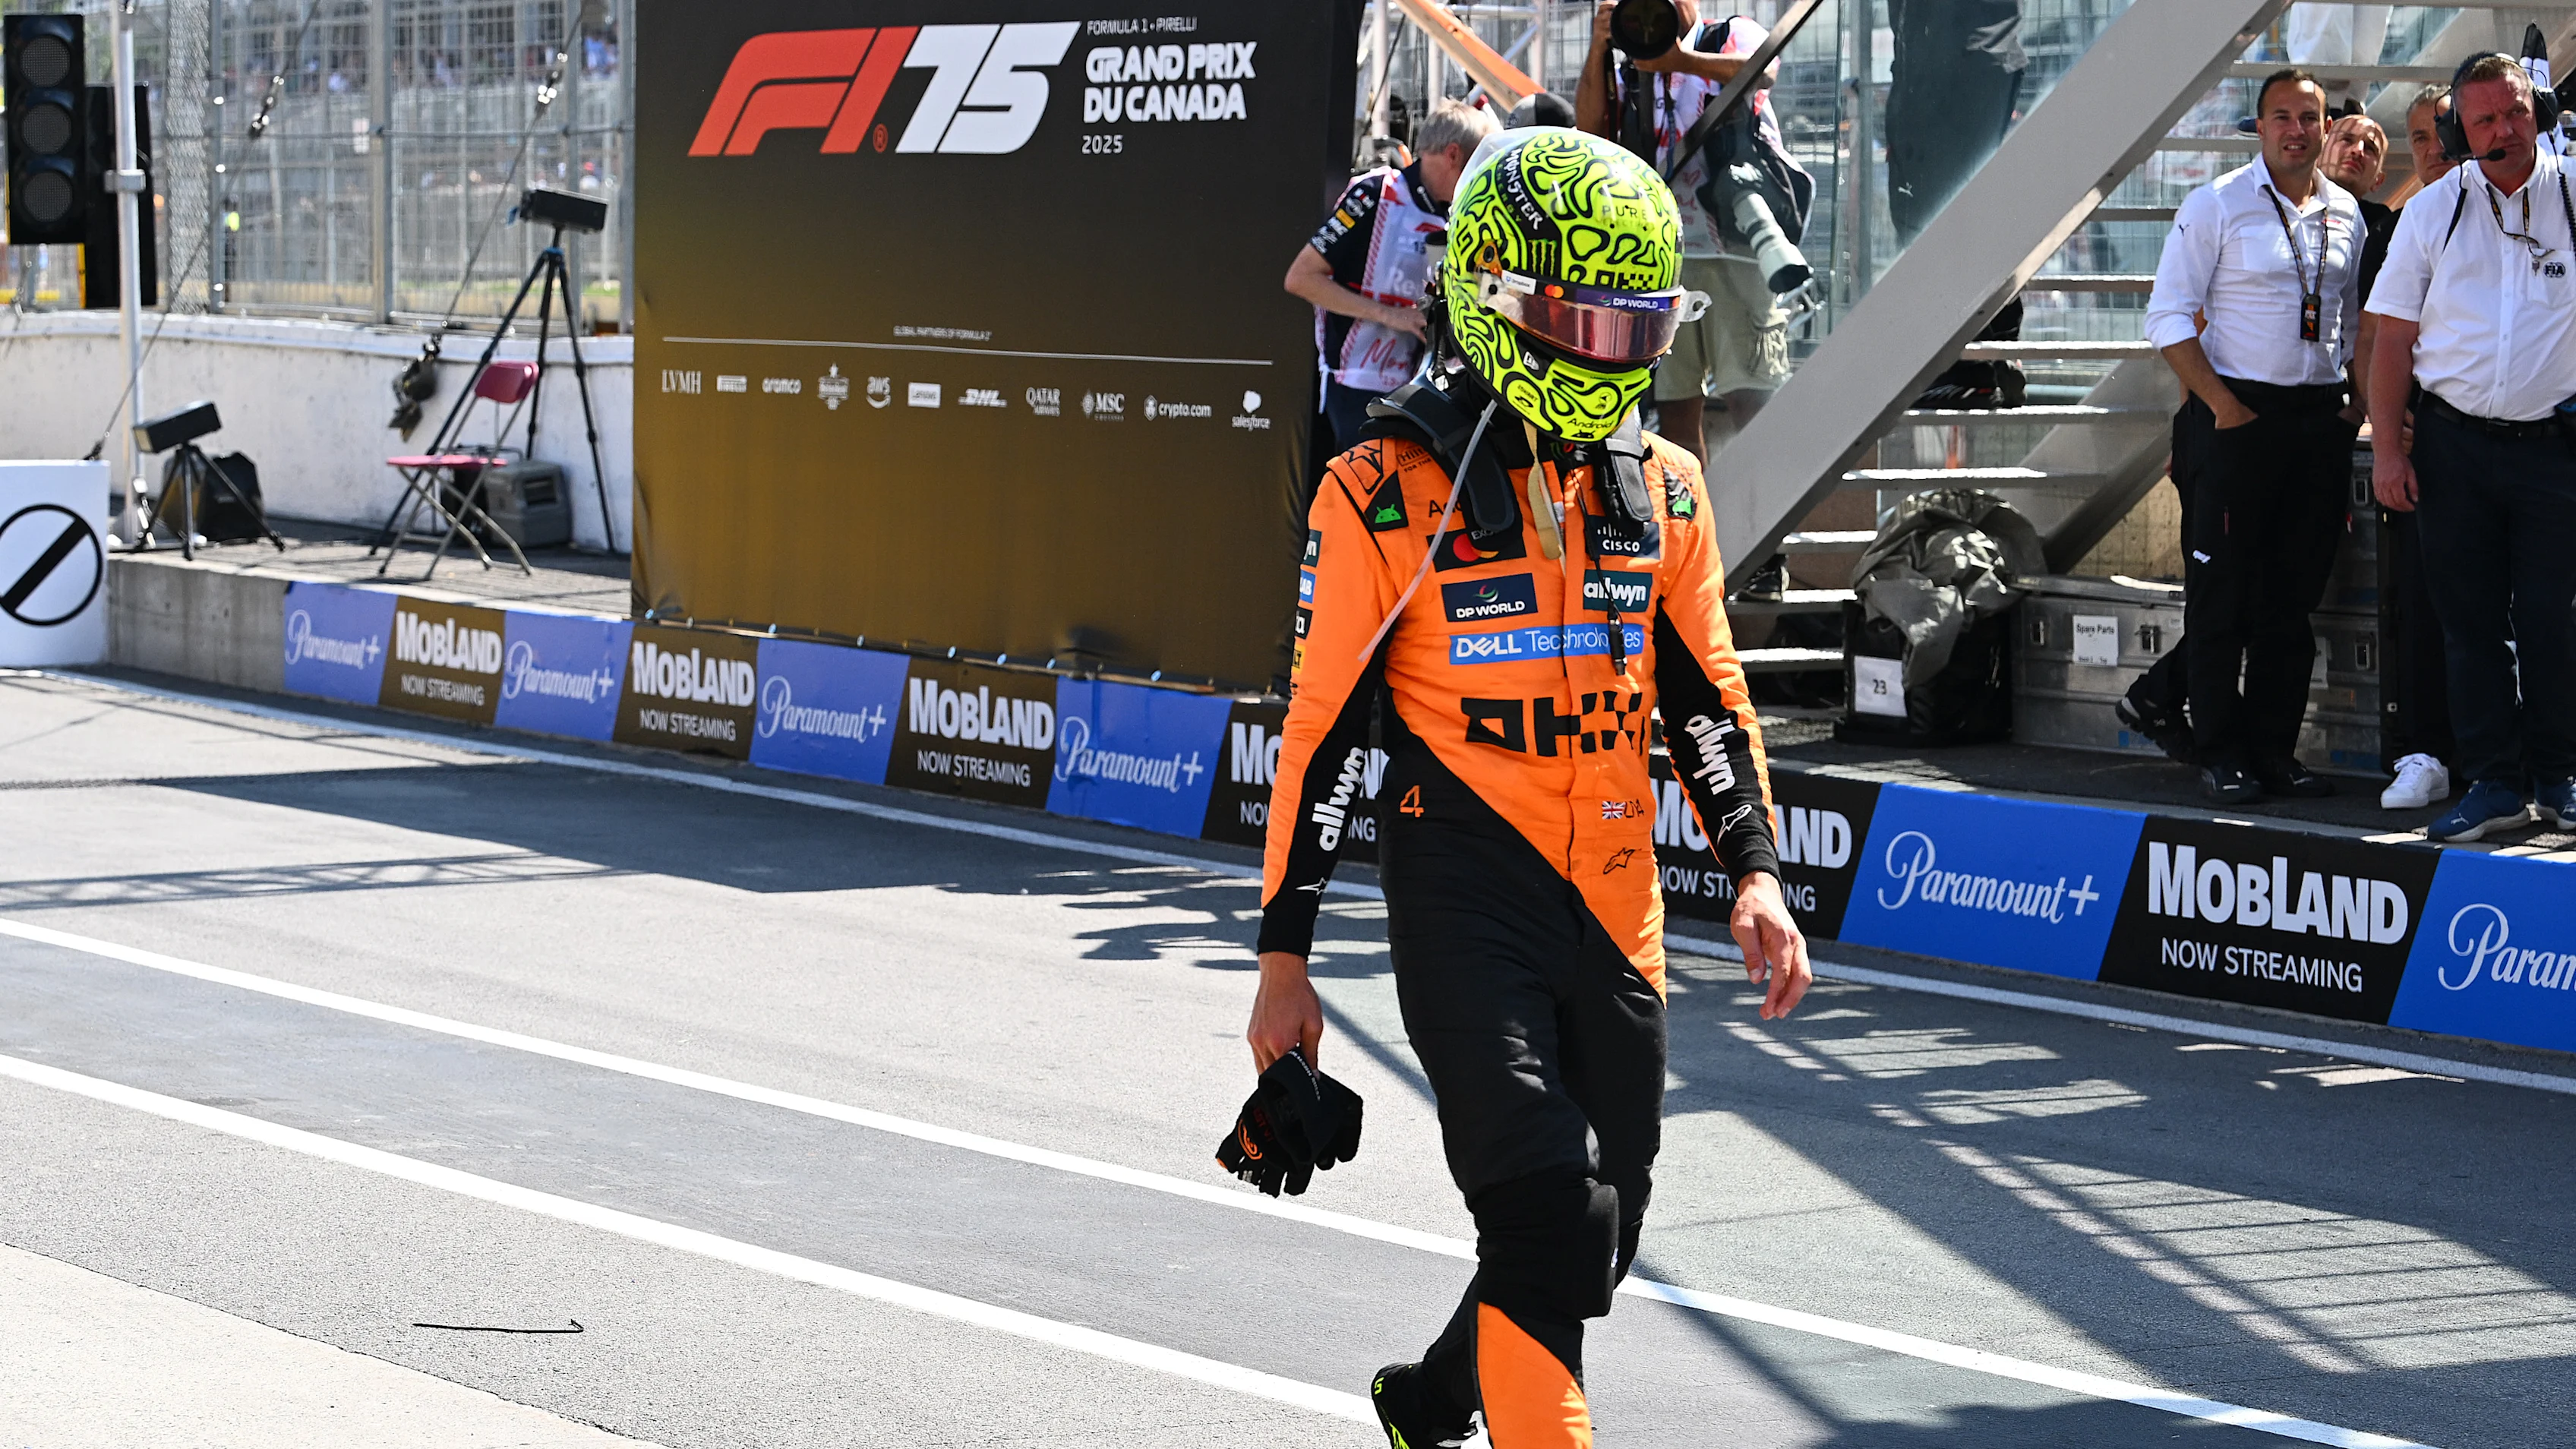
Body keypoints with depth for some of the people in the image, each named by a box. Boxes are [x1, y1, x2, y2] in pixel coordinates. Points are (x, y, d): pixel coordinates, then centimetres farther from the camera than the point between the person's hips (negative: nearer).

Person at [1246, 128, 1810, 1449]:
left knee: (1597, 1239, 12)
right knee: (1551, 1213, -18)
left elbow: (1706, 694, 15)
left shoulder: (1661, 487, 7)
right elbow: (1319, 726, -4)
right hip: (1464, 895, -5)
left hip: (1614, 901, 5)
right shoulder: (1388, 495, -8)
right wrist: (1284, 955, -3)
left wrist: (1754, 872, 1)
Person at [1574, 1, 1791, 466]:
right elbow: (1590, 126, 6)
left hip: (1734, 250, -5)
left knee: (1752, 400, -14)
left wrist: (1681, 60, -27)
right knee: (1675, 409, 6)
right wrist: (1598, 52, -6)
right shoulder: (1631, 69, 21)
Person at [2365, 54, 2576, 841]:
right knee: (2469, 619, 4)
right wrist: (2387, 449, 0)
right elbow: (2393, 337, 7)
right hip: (2453, 443, 2)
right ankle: (2492, 781, 11)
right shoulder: (2432, 211, 4)